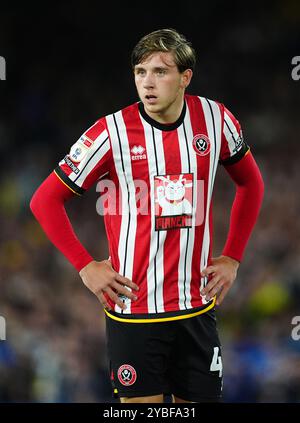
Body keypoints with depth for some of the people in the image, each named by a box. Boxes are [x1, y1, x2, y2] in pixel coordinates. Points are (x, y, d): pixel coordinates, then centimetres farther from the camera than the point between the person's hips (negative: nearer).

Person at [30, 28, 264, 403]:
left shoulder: (214, 118, 0)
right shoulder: (112, 132, -10)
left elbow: (250, 182, 18)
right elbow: (44, 201, -2)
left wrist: (232, 257, 10)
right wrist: (86, 267, -6)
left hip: (198, 307, 3)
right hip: (134, 311, -3)